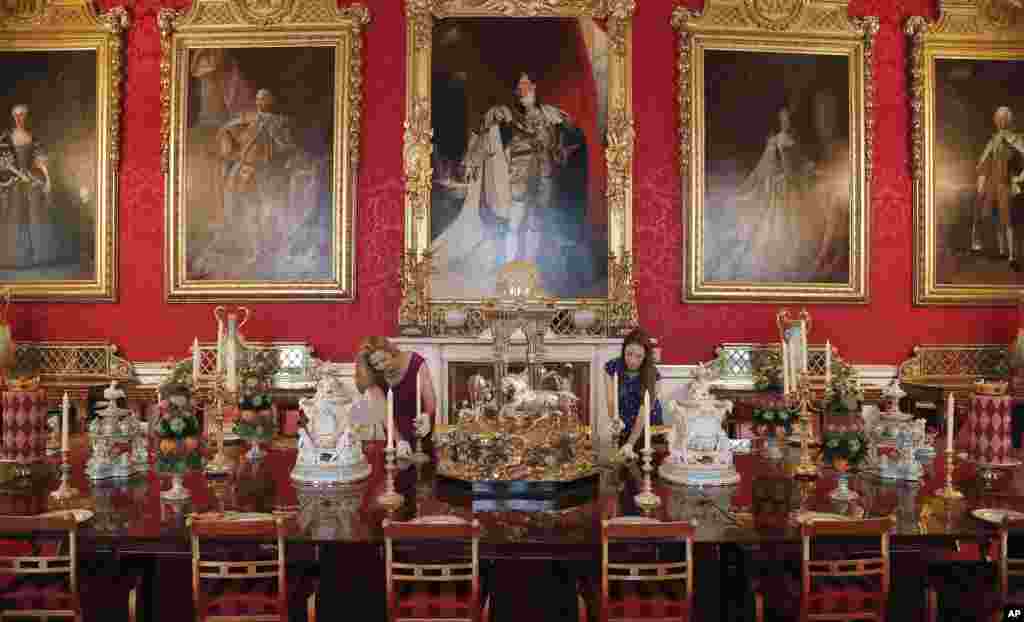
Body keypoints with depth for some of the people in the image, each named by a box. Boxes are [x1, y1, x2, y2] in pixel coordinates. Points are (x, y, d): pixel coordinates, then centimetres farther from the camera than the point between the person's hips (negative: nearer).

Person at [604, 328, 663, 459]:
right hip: (623, 426, 1)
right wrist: (616, 419, -42)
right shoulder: (612, 367, -17)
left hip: (648, 425, -1)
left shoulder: (652, 374, -21)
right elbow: (611, 401, -20)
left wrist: (630, 443, -34)